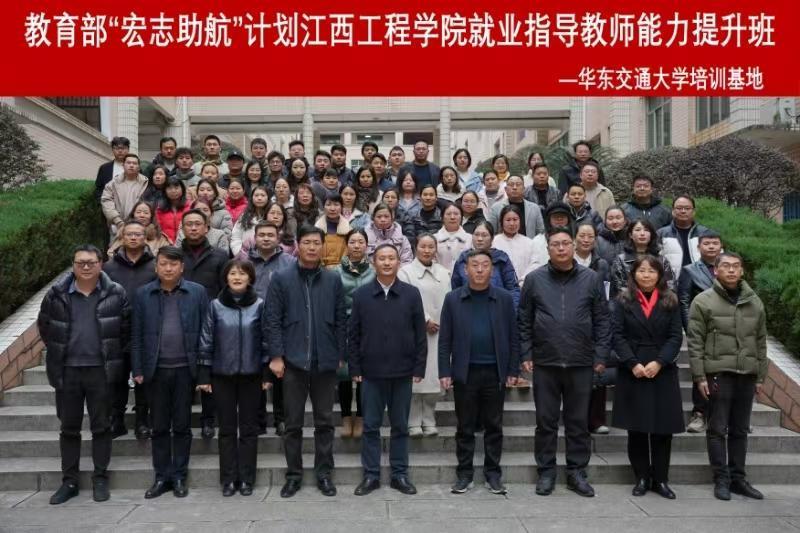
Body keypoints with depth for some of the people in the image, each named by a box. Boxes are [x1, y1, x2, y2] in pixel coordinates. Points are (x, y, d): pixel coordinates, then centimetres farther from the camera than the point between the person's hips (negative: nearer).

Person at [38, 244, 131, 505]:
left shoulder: (116, 293, -4)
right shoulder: (56, 294, -1)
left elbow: (126, 328, 1)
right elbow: (44, 326, 12)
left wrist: (114, 356, 1)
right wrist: (60, 352, 11)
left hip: (101, 370, -2)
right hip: (67, 371, 2)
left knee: (101, 426, 7)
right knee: (69, 428, 12)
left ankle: (100, 479, 20)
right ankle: (69, 481, 23)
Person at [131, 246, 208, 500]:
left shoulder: (197, 292, -1)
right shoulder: (143, 294, 3)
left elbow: (205, 332, 0)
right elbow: (137, 335, 4)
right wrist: (138, 370, -1)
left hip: (185, 369, -1)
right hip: (156, 369, 1)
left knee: (182, 426, 8)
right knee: (159, 427, 10)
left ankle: (179, 477, 20)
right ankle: (161, 477, 22)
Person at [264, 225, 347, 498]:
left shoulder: (333, 280, 4)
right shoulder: (281, 279, 0)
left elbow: (341, 321, 6)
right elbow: (272, 320, -3)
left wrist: (340, 355, 2)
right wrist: (276, 355, -9)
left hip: (325, 362, 1)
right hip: (293, 361, -1)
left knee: (325, 421, 9)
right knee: (293, 423, 8)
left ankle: (324, 474, 21)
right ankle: (294, 475, 21)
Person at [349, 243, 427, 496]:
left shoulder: (411, 294, 1)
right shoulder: (361, 295, 2)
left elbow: (420, 334, 2)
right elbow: (353, 335, 3)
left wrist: (419, 368, -2)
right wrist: (354, 369, -1)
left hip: (402, 373, 0)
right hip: (371, 373, 0)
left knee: (400, 426, 9)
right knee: (370, 426, 7)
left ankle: (399, 475, 21)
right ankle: (371, 475, 19)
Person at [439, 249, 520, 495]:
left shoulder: (504, 299, 3)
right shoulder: (453, 299, 2)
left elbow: (513, 337, 4)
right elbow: (444, 339, 1)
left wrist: (513, 371, 0)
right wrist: (444, 372, -5)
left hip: (495, 372, 1)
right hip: (464, 372, 0)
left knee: (494, 426, 9)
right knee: (465, 427, 8)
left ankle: (493, 473, 21)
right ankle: (464, 473, 19)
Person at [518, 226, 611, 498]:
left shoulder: (591, 279, 3)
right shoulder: (534, 279, 1)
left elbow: (602, 320, 4)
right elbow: (524, 321, 4)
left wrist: (600, 356, -1)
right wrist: (526, 355, -1)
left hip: (581, 363, 1)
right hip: (545, 363, 0)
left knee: (579, 422, 10)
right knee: (546, 421, 8)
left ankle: (577, 472, 23)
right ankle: (546, 472, 21)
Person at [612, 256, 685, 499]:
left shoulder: (670, 302, 8)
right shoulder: (623, 301, 4)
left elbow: (676, 336, 1)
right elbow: (618, 335, -2)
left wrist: (659, 362, -13)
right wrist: (633, 363, -14)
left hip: (663, 372, 1)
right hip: (632, 372, -1)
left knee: (663, 428, 2)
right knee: (636, 428, 3)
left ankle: (660, 479, 14)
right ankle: (642, 478, 14)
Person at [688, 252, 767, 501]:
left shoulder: (755, 302, 10)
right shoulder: (703, 301, -4)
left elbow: (760, 342, 13)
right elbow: (695, 342, -6)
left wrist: (761, 376, 11)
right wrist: (699, 376, -10)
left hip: (747, 375, 4)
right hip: (718, 374, -4)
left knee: (740, 430, 11)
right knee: (717, 429, 2)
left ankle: (738, 478, 21)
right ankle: (721, 479, 11)